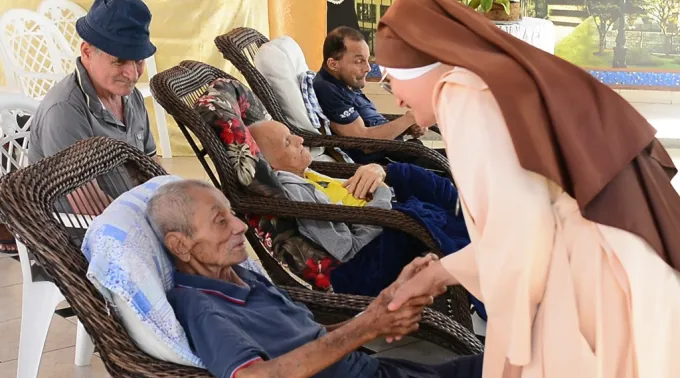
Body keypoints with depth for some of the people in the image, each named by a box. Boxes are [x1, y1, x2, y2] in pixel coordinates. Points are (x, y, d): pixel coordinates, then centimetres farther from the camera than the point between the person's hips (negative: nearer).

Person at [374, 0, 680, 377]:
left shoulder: (463, 93, -7)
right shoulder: (508, 76, 18)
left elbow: (518, 222, -18)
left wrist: (510, 347, -8)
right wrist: (439, 272, 25)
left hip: (599, 296, -8)